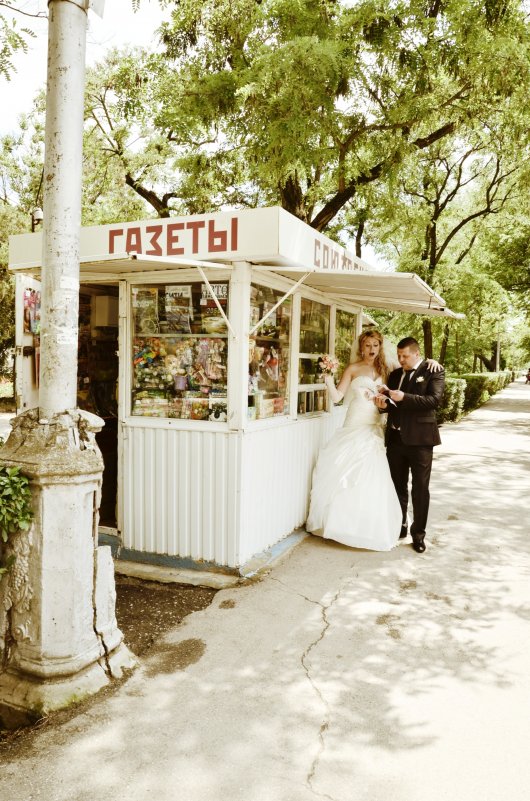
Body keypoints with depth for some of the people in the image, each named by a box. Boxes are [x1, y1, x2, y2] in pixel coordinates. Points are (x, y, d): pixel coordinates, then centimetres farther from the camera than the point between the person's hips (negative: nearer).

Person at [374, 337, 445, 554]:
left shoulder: (433, 372, -4)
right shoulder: (395, 374, 13)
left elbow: (434, 399, -17)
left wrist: (404, 397, -24)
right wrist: (384, 404, -8)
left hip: (419, 438, -5)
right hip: (395, 438, 5)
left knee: (420, 489, 4)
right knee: (398, 486, 15)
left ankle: (418, 533, 15)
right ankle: (399, 526, 30)